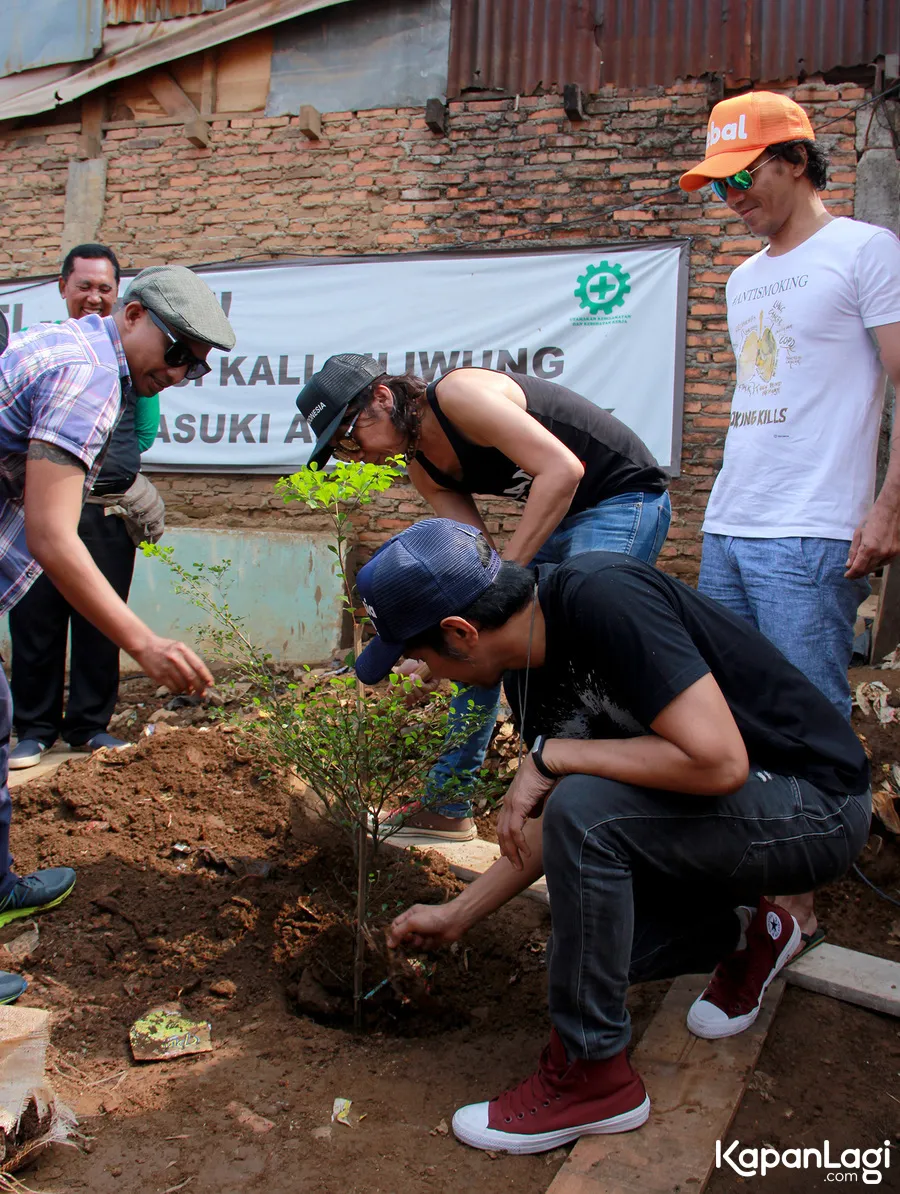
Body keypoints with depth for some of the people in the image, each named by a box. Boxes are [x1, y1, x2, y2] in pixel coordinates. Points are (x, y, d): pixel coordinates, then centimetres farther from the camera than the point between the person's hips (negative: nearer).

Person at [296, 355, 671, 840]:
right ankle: (447, 805, 21)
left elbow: (562, 470, -31)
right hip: (554, 516, 10)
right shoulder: (422, 468, 3)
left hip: (626, 497, -9)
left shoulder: (457, 394, -24)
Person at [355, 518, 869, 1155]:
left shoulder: (604, 599, -28)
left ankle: (594, 1075, -9)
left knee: (583, 806, -27)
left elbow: (718, 760, -34)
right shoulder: (529, 669, -1)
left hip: (816, 805, -9)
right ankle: (746, 932, 24)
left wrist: (550, 756, -24)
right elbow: (549, 829, 11)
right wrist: (456, 914, 14)